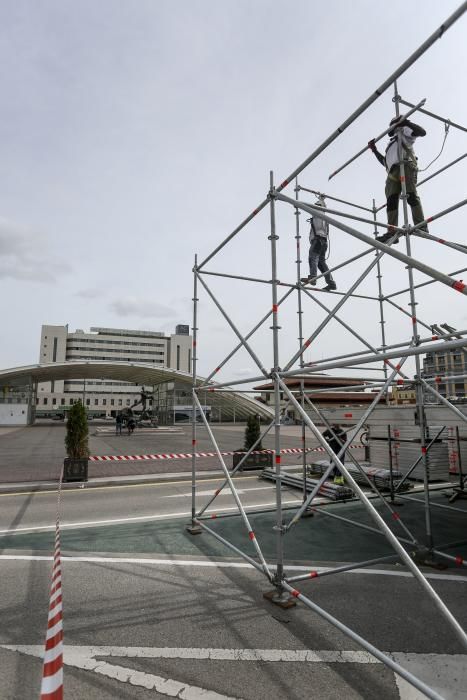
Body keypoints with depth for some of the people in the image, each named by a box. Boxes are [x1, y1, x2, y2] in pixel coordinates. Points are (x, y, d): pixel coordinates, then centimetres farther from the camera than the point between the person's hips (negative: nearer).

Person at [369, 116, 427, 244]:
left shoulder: (404, 132, 21)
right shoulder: (391, 145, 41)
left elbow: (422, 132, 6)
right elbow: (385, 162, 43)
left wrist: (406, 123, -2)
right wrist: (375, 150, 40)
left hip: (406, 166, -6)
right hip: (393, 172, 7)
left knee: (411, 195, -23)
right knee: (391, 200, -13)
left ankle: (421, 227, -34)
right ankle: (392, 233, -26)